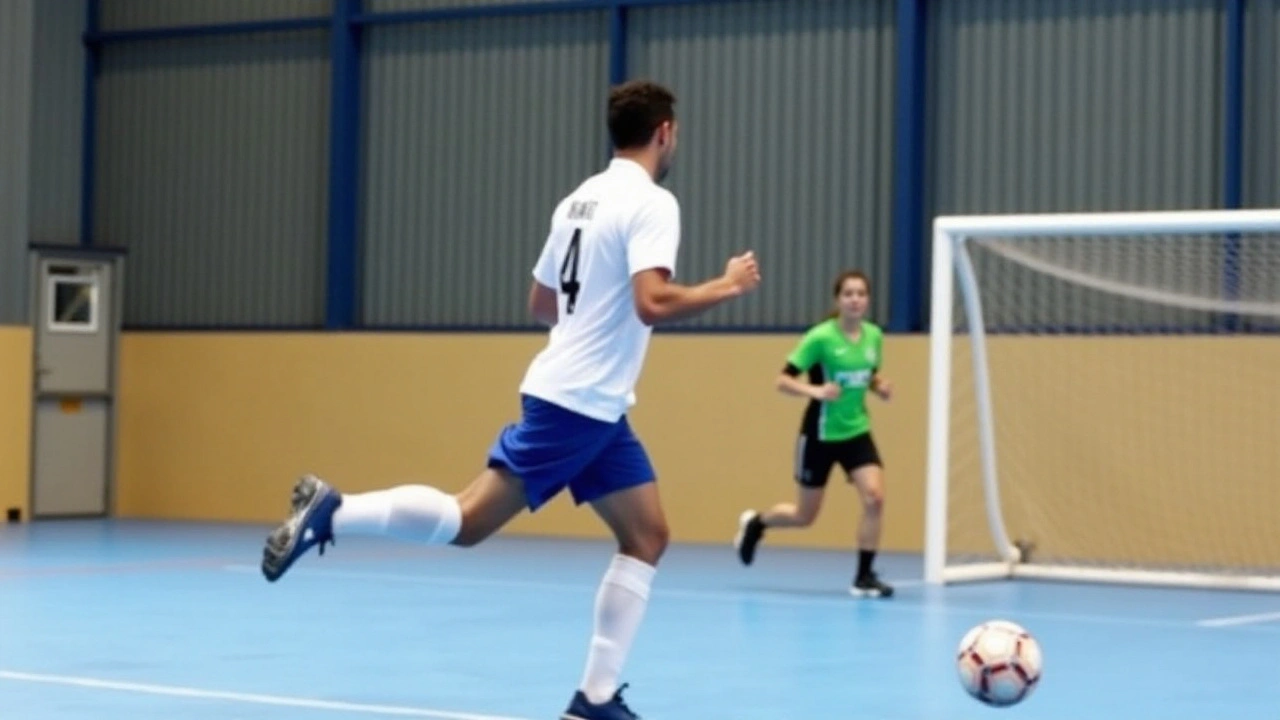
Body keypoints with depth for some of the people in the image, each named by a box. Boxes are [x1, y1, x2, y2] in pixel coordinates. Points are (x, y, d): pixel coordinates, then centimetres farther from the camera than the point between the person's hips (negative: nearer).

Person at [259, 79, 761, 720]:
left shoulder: (580, 199, 15)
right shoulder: (651, 203, -12)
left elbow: (540, 304, 22)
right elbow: (652, 304, -25)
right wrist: (726, 287, -12)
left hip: (596, 407, 10)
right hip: (575, 402, -10)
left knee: (647, 536, 7)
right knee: (469, 520, -12)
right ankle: (332, 512, -8)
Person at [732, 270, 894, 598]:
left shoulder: (874, 336, -1)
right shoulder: (820, 337, -17)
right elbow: (783, 380, -15)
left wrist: (881, 386, -4)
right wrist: (816, 391, -32)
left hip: (857, 432, 4)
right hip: (821, 434, -4)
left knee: (875, 498, -18)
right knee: (804, 516, 8)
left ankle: (864, 576, -6)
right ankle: (755, 523, 40)